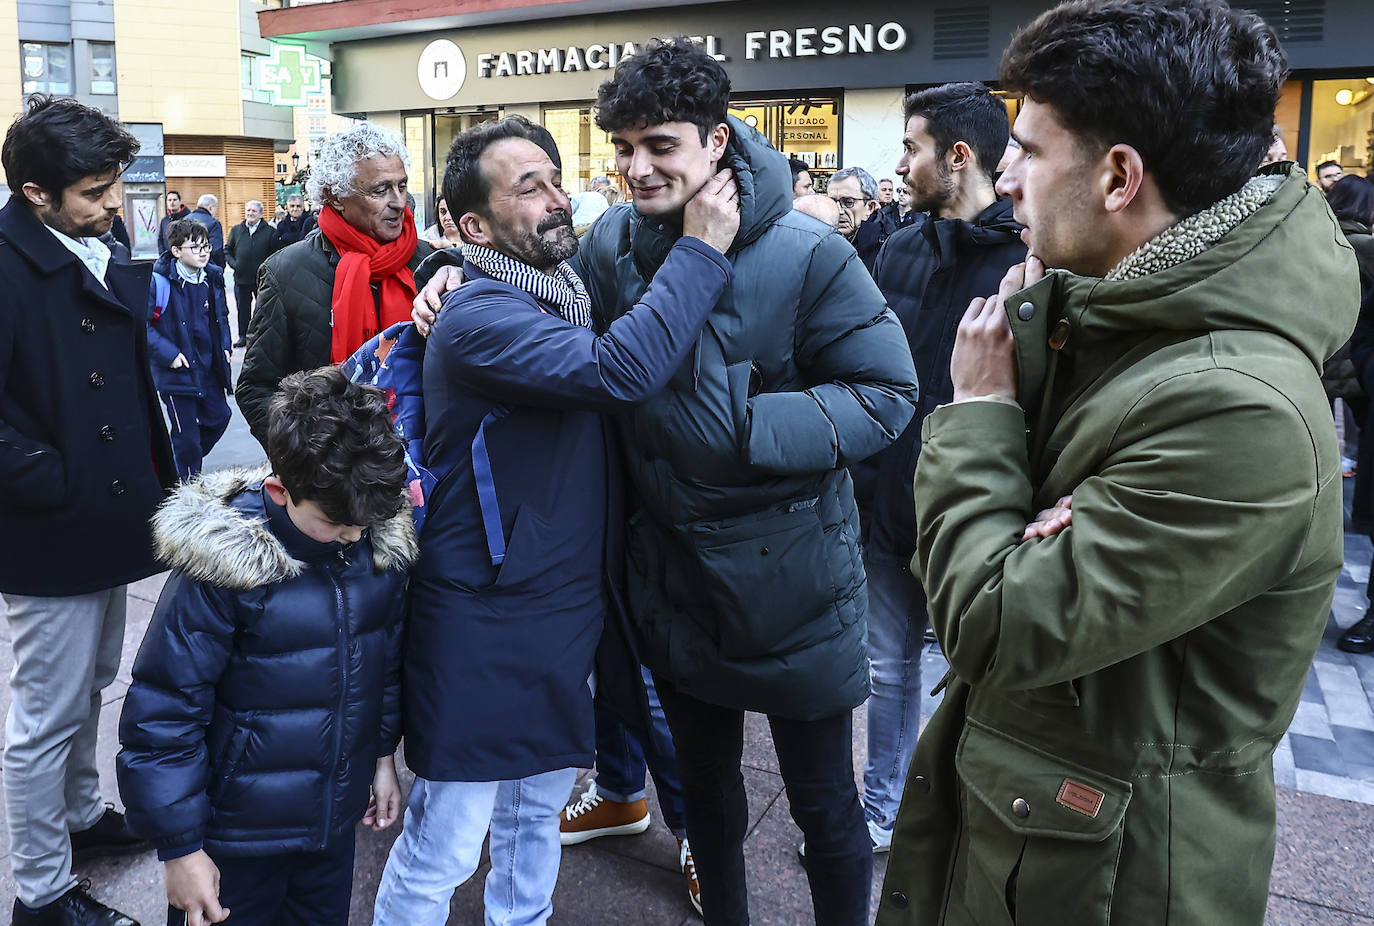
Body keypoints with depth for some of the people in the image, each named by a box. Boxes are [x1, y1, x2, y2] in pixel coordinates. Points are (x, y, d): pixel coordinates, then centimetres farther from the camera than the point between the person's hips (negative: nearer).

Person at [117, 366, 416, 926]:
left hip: (336, 817, 5)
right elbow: (163, 712, -17)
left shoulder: (381, 543, -8)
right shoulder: (221, 567, -23)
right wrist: (180, 848, -13)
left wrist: (383, 755, 15)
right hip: (239, 835, -4)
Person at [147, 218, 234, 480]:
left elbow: (221, 315, 20)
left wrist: (224, 345, 8)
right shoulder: (159, 281, -16)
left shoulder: (213, 277, 4)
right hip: (176, 370, -6)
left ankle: (189, 459, 39)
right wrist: (168, 353, -20)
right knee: (186, 435, 2)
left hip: (209, 367, 6)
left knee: (219, 416, 14)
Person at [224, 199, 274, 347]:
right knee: (243, 308, 10)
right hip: (241, 278, 3)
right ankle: (243, 336, 21)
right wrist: (233, 263, -2)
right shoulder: (236, 230, 8)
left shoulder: (269, 231, -3)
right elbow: (227, 250, 14)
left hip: (262, 278, -3)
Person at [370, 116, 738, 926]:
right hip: (485, 624, -8)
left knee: (538, 810, 24)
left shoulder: (566, 295, 8)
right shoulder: (481, 316, -20)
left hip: (565, 610, 8)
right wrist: (702, 250, -26)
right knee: (444, 847, 5)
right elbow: (618, 371, -34)